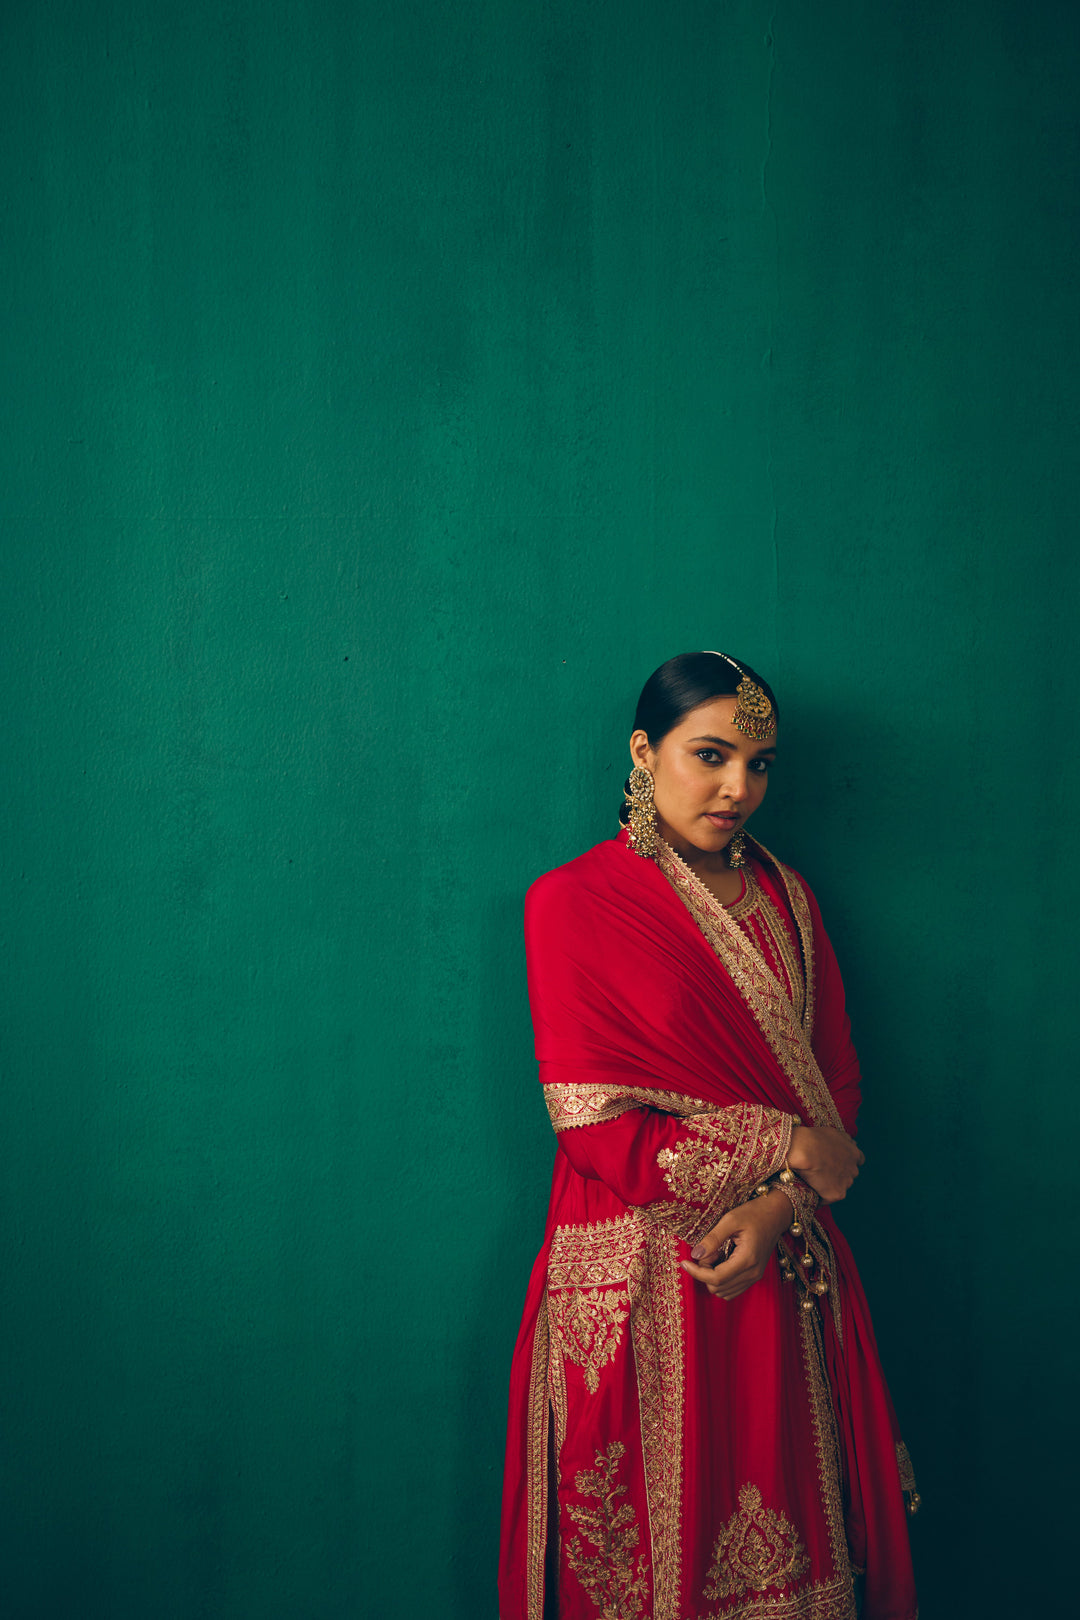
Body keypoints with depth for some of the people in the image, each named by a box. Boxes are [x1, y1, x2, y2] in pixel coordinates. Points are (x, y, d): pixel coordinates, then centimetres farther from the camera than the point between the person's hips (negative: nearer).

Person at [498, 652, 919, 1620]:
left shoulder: (782, 896, 9)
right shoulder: (573, 903, -7)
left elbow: (836, 1084, 7)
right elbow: (599, 1131, -12)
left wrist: (781, 1206, -12)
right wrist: (787, 1149, -10)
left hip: (781, 1276, 4)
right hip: (638, 1289, -4)